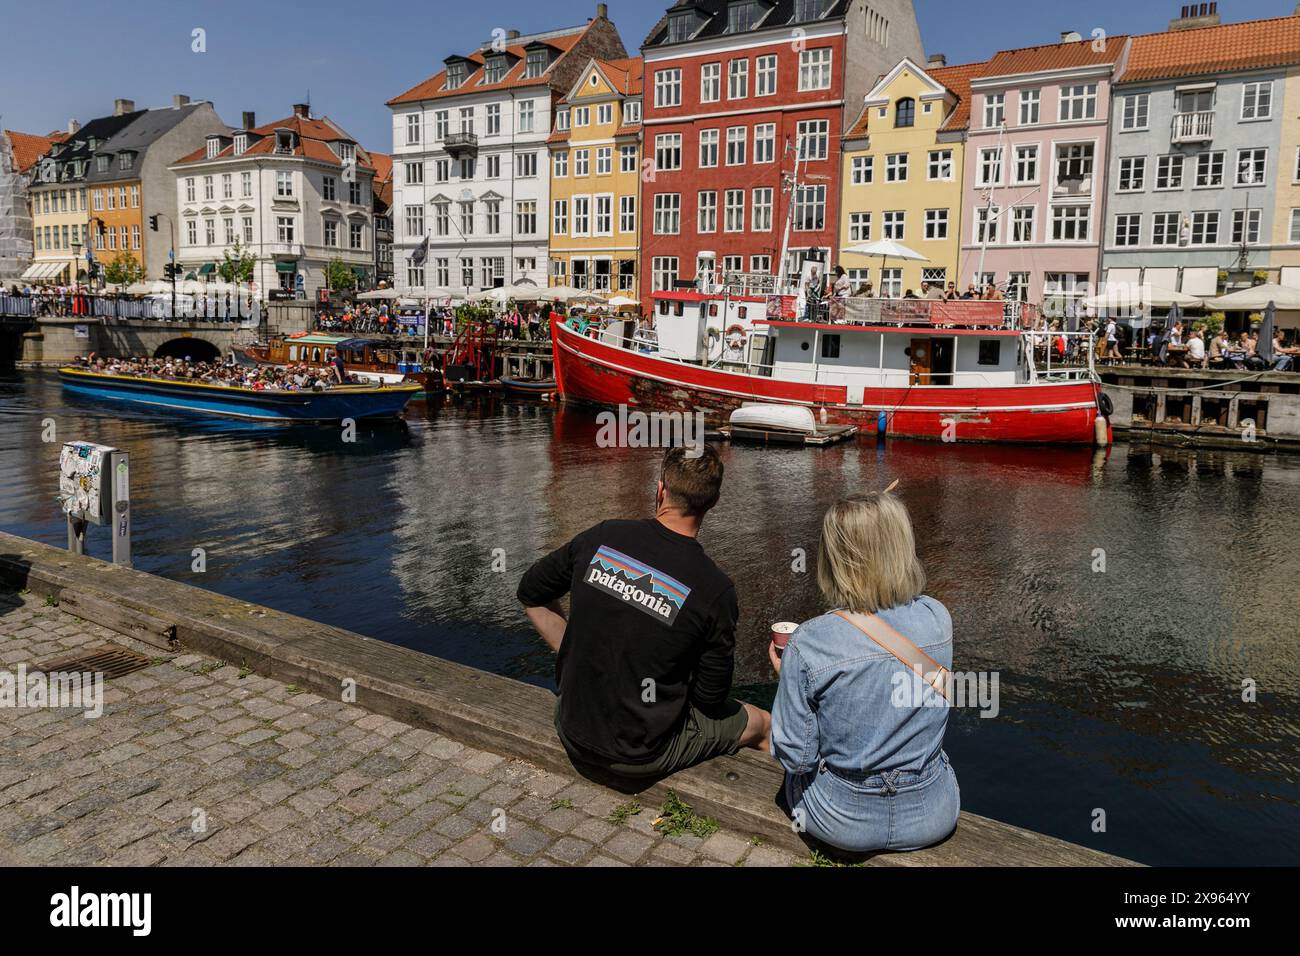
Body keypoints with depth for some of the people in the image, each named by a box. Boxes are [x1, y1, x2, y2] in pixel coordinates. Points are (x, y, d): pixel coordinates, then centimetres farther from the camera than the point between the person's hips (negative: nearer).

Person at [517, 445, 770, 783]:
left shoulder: (601, 537, -10)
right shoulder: (716, 590, -20)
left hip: (572, 732, 4)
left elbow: (530, 595, 6)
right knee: (761, 723, 18)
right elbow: (711, 698, -9)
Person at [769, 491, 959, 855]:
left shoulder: (807, 644, -25)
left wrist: (785, 677, -2)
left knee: (799, 772, 30)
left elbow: (796, 756, -15)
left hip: (844, 822, -2)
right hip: (933, 816, 3)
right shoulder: (937, 618, -14)